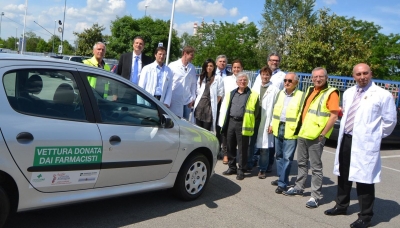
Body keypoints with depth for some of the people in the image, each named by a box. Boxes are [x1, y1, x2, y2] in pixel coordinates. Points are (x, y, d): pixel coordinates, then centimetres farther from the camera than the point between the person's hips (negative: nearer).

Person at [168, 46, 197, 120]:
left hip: (187, 101, 4)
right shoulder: (173, 66, -3)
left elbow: (193, 84, 12)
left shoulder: (192, 68, 7)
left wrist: (192, 98, 7)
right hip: (175, 101, -4)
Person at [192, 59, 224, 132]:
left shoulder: (218, 78, -1)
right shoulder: (201, 77, 16)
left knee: (206, 129, -3)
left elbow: (220, 94, -2)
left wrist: (214, 104, -4)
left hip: (210, 106, -4)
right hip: (199, 105, 4)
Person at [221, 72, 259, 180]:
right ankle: (232, 167, 25)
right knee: (230, 147, 12)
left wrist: (250, 122, -2)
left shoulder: (253, 95, -1)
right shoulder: (231, 93, 14)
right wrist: (226, 122, 13)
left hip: (242, 124, -5)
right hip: (231, 122, 5)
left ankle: (241, 170, 13)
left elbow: (256, 111, 0)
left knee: (242, 149, 2)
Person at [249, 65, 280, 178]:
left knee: (264, 147, 3)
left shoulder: (274, 90, -5)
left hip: (265, 122, -4)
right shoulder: (255, 87, 10)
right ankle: (248, 165, 26)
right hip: (252, 119, 4)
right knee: (250, 144, 11)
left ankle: (262, 170, 15)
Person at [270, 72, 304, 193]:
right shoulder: (280, 93, 13)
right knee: (279, 156, 15)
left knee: (287, 158, -3)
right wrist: (272, 124, 14)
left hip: (291, 131, -6)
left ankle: (282, 183, 2)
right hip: (278, 128, 6)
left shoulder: (301, 95, -6)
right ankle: (281, 178, 29)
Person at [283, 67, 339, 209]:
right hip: (302, 133, 8)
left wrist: (322, 134, -16)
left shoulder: (330, 93, -10)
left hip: (316, 137, -8)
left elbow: (334, 116, -15)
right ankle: (299, 188, 31)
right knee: (301, 163, 18)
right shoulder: (310, 90, 14)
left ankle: (316, 196, 7)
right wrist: (301, 127, 14)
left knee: (316, 167, -1)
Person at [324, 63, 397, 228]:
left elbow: (390, 120, -4)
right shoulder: (348, 93, 11)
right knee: (343, 175, 18)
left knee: (364, 179, -2)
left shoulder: (382, 95, -8)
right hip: (345, 140, 7)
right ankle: (341, 206, 36)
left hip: (365, 143, -6)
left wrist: (376, 135, 3)